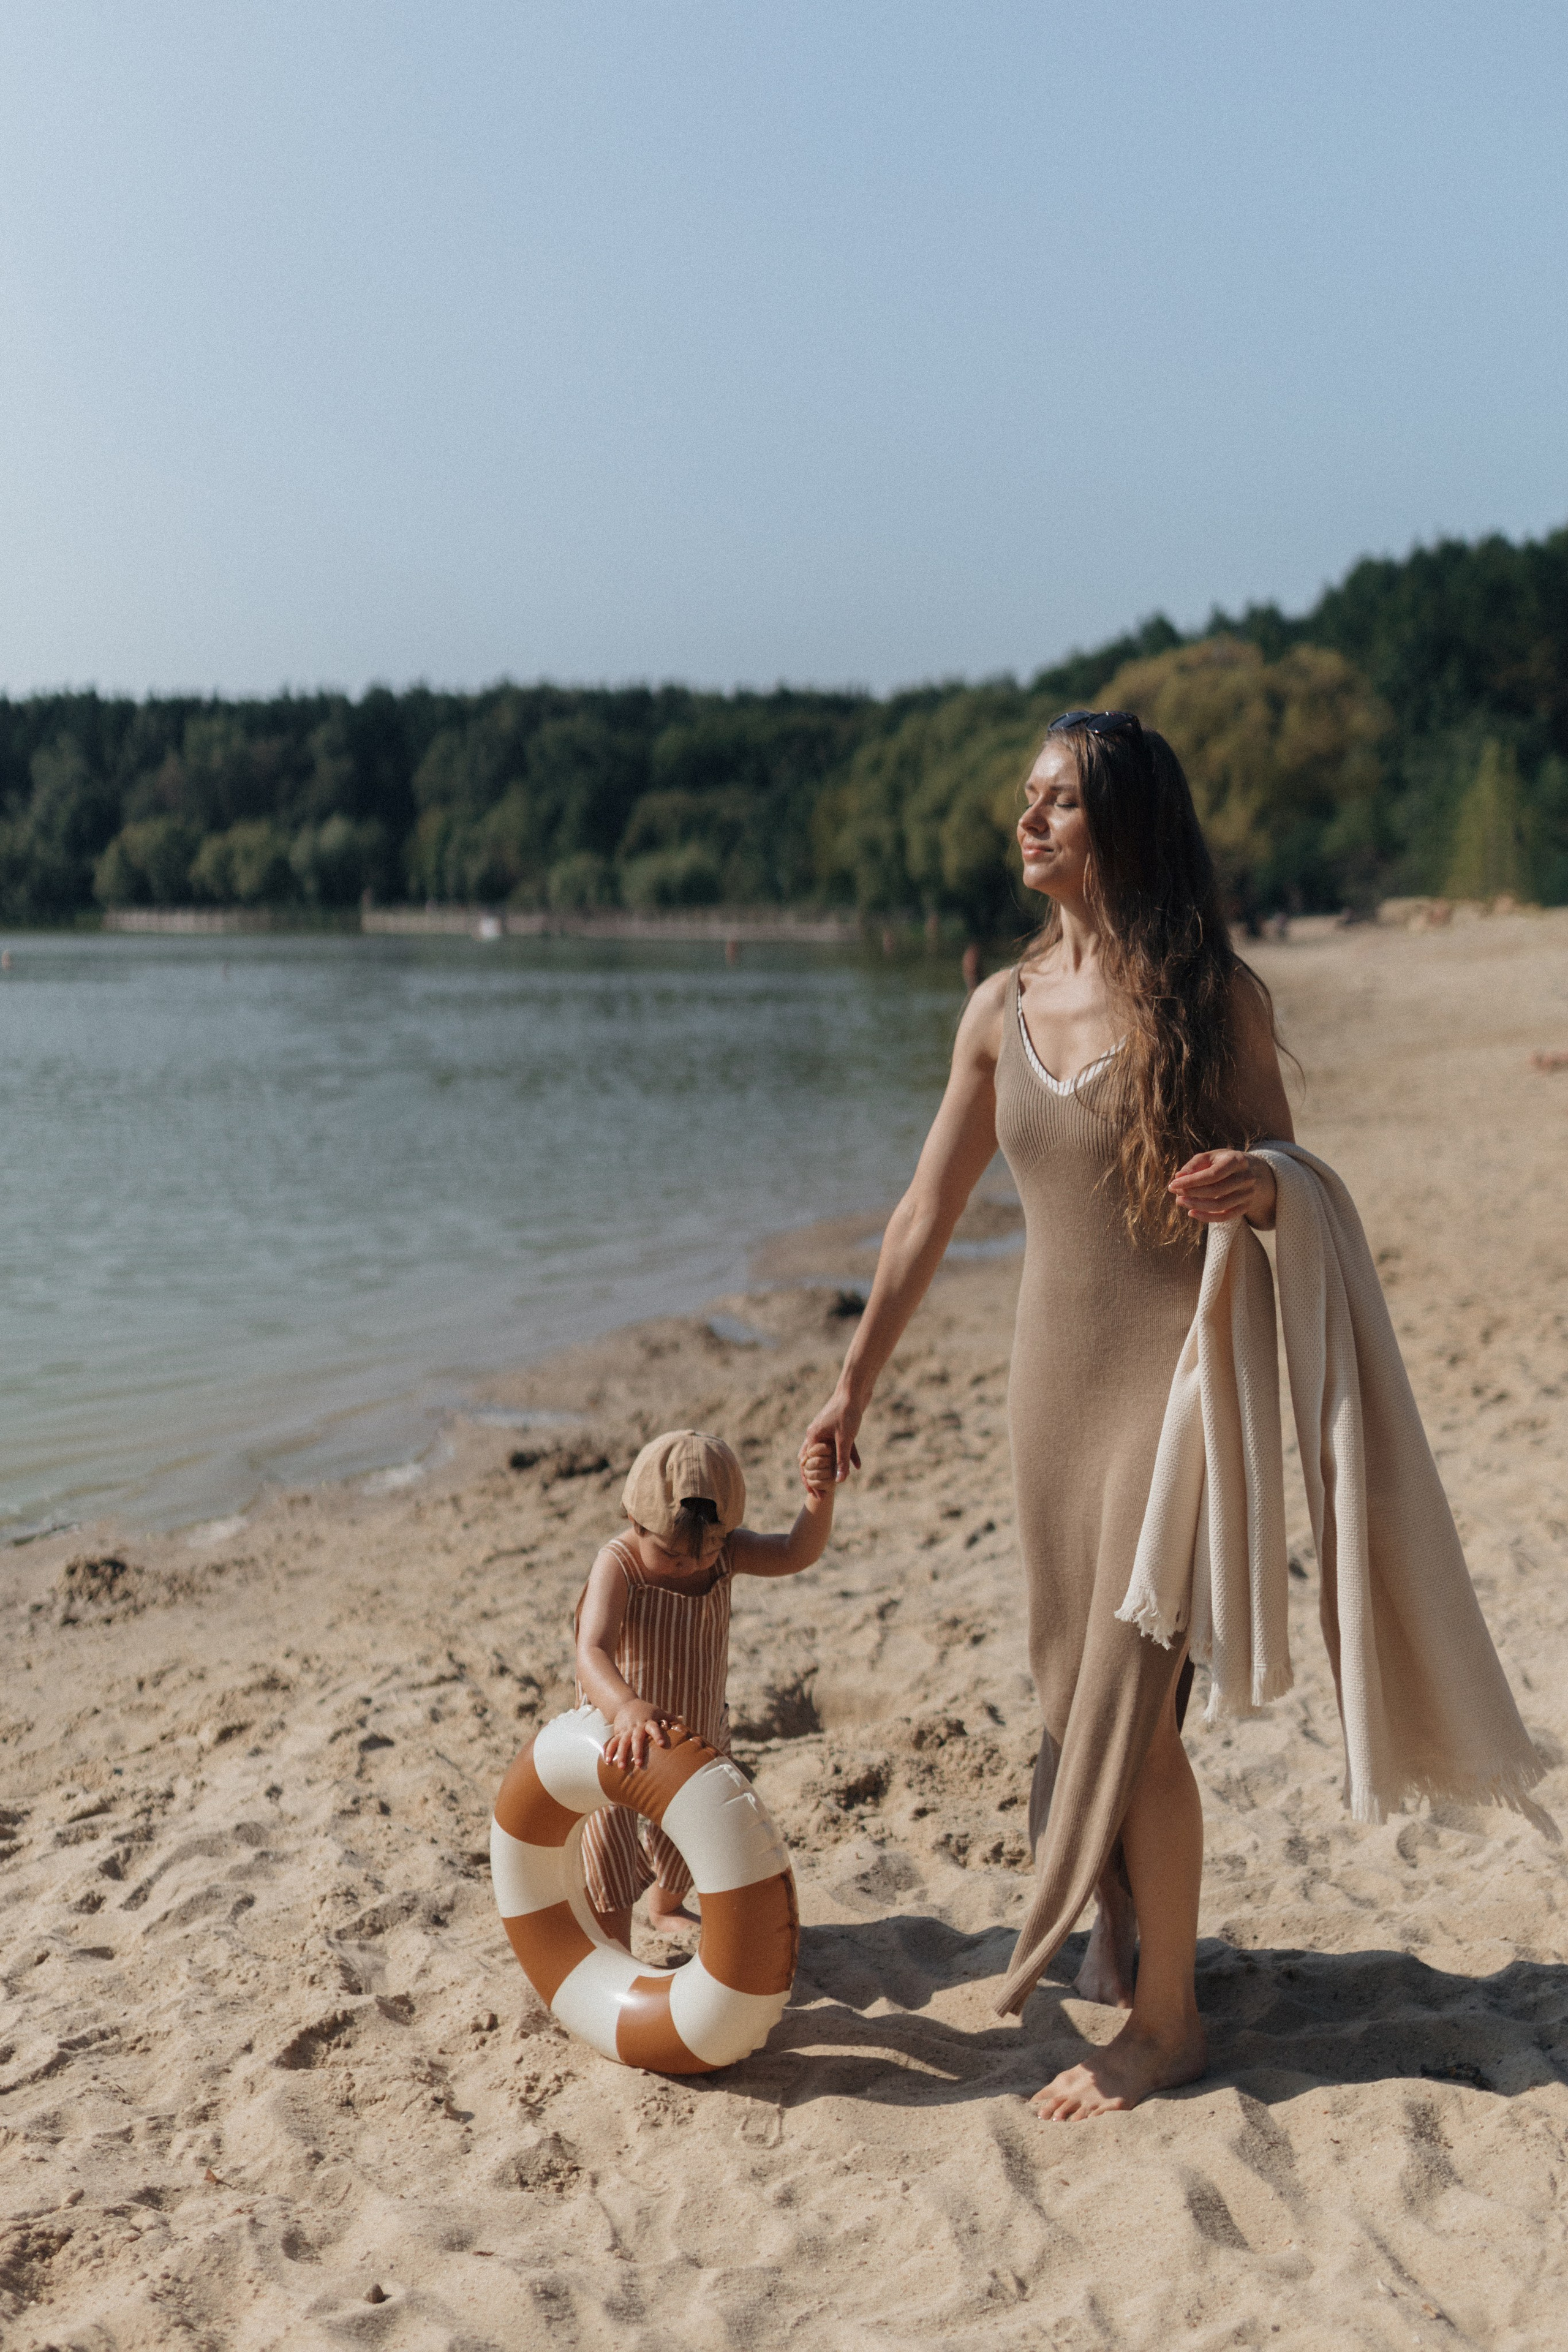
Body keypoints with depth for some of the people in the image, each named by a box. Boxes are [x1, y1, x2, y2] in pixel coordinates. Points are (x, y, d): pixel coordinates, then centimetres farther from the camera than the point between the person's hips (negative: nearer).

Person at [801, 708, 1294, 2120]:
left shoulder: (1216, 996, -8)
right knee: (1079, 1688, 14)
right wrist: (856, 1385, 14)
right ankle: (1126, 1938, 35)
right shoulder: (1004, 1010, 5)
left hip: (1175, 1369, -5)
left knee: (1132, 1706, -5)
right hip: (1053, 1372, 5)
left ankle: (1165, 2018, 11)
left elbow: (1293, 1189, -2)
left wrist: (1257, 1187, -27)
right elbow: (928, 1214, 11)